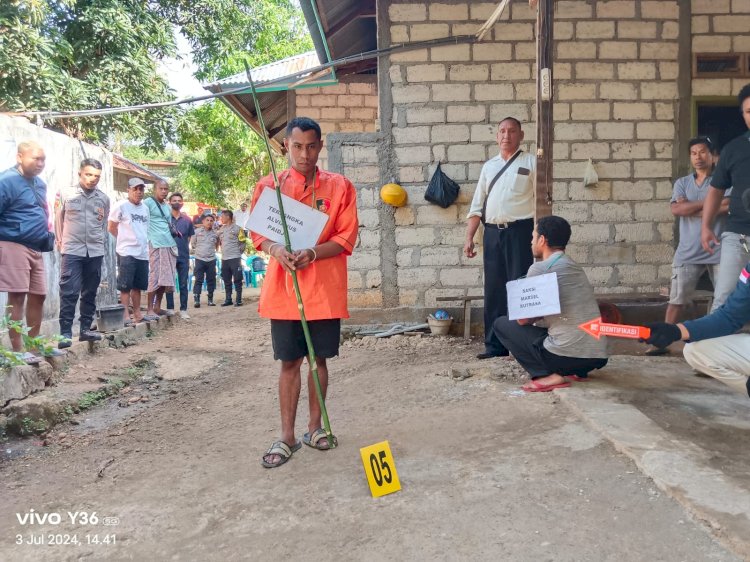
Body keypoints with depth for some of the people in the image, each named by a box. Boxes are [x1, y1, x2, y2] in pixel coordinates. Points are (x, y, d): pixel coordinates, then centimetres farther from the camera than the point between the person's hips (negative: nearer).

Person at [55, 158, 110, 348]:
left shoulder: (103, 198, 9)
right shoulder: (67, 194, 1)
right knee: (69, 292, -8)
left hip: (95, 251, 3)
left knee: (90, 292, 9)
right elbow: (59, 219, 9)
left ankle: (85, 328, 18)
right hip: (72, 250, -3)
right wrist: (60, 241, 10)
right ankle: (65, 332, -4)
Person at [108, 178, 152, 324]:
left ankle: (137, 314, 20)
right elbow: (111, 228, 0)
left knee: (138, 286, 12)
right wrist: (125, 238, 8)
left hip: (143, 253, 6)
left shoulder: (145, 208, 14)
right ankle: (126, 316, -1)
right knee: (125, 286, -4)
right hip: (127, 253, -6)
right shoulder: (121, 206, -6)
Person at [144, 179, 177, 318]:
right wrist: (149, 238, -16)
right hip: (154, 245, -8)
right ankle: (150, 309, -2)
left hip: (169, 245, 8)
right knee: (154, 276, -8)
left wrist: (174, 231, 13)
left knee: (166, 277, 7)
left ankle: (157, 307, 15)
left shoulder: (167, 207, 21)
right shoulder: (148, 202, -3)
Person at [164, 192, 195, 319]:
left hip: (183, 256, 2)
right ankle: (170, 309, 12)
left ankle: (183, 310, 10)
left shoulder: (187, 220, 7)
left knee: (183, 284, 4)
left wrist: (184, 250, 6)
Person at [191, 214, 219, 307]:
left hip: (211, 260, 2)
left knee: (211, 280, 5)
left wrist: (212, 251, 11)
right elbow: (193, 244, 12)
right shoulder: (197, 232, 2)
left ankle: (210, 299, 14)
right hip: (199, 259, -2)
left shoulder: (215, 233, 5)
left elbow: (217, 245, 19)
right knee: (198, 280, -6)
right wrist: (196, 252, 12)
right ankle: (196, 300, -8)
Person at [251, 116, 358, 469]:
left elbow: (347, 238, -2)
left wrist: (312, 253, -19)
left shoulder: (339, 187, 1)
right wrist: (276, 250, -17)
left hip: (324, 289, 0)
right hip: (283, 288, 0)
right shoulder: (268, 186, 5)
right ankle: (287, 437, 15)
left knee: (319, 359, 10)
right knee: (289, 362, 5)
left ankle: (315, 427, 26)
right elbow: (258, 233, 5)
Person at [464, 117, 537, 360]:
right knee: (493, 290, 7)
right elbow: (477, 205, 15)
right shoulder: (488, 166, 17)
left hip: (519, 231, -4)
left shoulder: (531, 162, 4)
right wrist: (469, 237, 7)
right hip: (492, 232, 4)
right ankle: (494, 345, 15)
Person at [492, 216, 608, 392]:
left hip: (566, 355, -8)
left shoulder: (539, 269, -6)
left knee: (501, 324, 8)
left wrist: (538, 314, 19)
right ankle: (577, 371, 13)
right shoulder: (576, 267, 17)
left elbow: (523, 319, 0)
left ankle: (548, 375, -5)